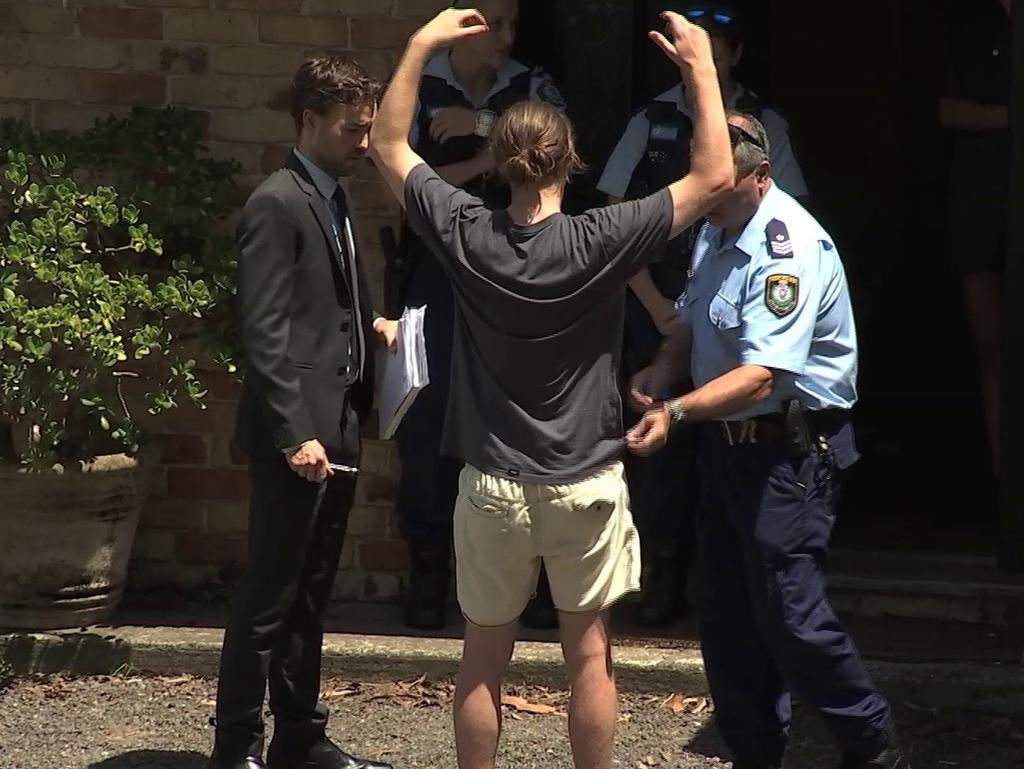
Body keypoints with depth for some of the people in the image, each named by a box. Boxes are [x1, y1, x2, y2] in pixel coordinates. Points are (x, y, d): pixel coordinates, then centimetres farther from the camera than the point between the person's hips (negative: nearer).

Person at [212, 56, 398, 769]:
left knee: (310, 594, 13)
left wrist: (374, 324, 8)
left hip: (338, 424, 9)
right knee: (269, 596, -4)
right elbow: (265, 331, -17)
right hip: (297, 432, -9)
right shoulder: (277, 204, -12)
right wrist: (294, 434, -21)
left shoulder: (337, 201, 15)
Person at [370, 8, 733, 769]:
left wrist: (421, 48, 10)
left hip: (493, 484, 2)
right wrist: (703, 70, -3)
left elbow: (390, 145, 6)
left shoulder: (464, 234, -8)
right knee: (590, 655, 7)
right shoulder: (601, 242, -14)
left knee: (484, 658, 11)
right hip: (584, 484, -2)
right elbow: (714, 177, -9)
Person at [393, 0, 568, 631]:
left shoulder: (531, 86, 6)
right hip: (439, 276, -1)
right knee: (428, 421, -2)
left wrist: (484, 123, -15)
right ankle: (429, 575, 7)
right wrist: (483, 163, -13)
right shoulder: (419, 88, 1)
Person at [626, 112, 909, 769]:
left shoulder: (791, 249, -22)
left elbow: (762, 375, -29)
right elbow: (692, 325, 19)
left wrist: (676, 413, -37)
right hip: (729, 442, 9)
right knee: (727, 615, 12)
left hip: (791, 450, -9)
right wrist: (659, 375, -1)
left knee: (789, 614, -9)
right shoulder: (715, 233, 9)